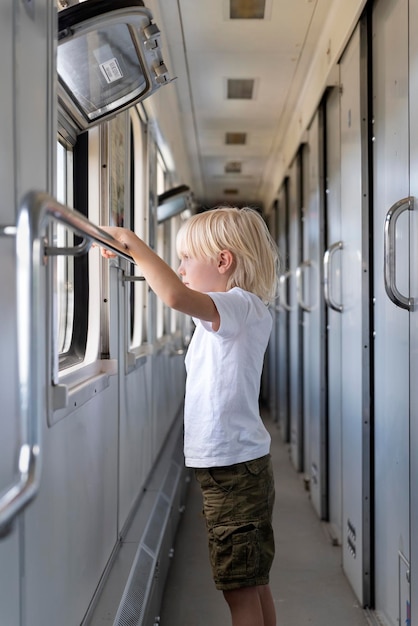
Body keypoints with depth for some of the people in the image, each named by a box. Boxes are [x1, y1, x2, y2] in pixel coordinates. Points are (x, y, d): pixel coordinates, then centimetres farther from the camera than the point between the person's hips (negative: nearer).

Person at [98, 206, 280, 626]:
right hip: (238, 466, 10)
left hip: (233, 468, -10)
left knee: (240, 589, 0)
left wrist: (132, 243, -25)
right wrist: (139, 259, 15)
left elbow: (176, 296, -35)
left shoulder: (240, 305, -18)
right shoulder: (229, 314, 13)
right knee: (253, 585, 18)